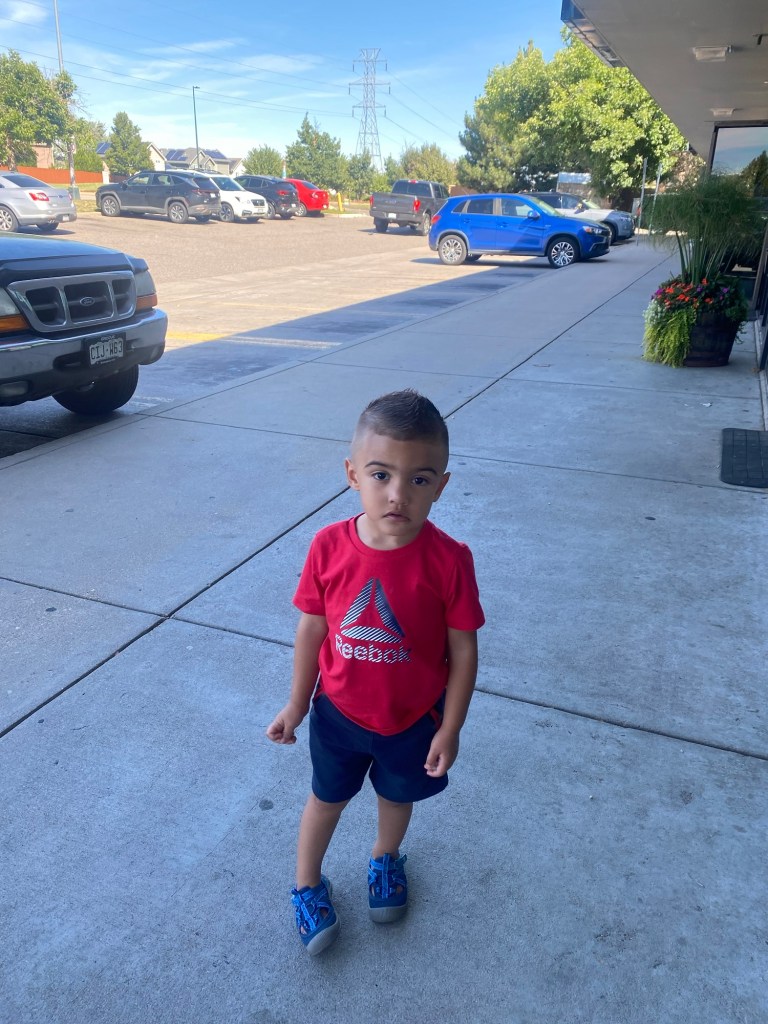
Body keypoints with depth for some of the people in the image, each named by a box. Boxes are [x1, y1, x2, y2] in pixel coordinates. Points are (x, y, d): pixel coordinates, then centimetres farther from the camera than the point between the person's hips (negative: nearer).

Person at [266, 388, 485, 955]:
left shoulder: (449, 560, -26)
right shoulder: (330, 547, -22)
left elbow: (464, 651, -15)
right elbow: (311, 630, -8)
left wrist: (450, 729, -9)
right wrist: (297, 704, 1)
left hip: (414, 719, 0)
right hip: (339, 713, 1)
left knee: (397, 795, 27)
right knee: (327, 798, 23)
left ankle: (385, 860, 59)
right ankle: (307, 884, 50)